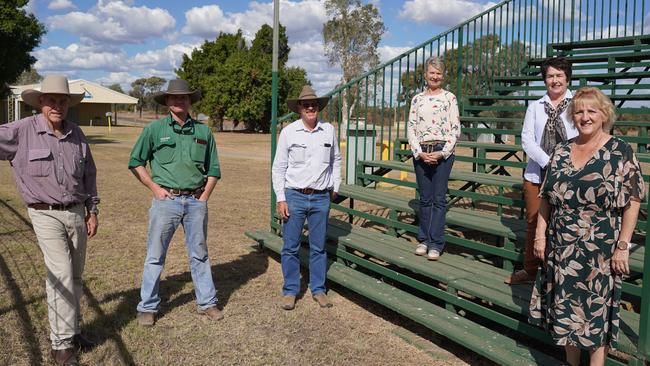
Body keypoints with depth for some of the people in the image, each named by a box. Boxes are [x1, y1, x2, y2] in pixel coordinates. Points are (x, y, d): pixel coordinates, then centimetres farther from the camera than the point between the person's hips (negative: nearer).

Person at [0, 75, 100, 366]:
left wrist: (92, 210, 12)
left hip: (76, 212, 5)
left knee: (75, 275, 13)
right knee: (61, 275, -10)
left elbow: (89, 174, 12)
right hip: (46, 214, -5)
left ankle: (71, 329, 30)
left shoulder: (76, 134, 4)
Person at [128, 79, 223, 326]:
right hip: (166, 201, -2)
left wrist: (205, 196, 4)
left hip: (196, 201, 2)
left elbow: (214, 169, 13)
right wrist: (154, 188, -3)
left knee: (199, 254, 12)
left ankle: (207, 302, 24)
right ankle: (147, 307, 18)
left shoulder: (203, 131, 7)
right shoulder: (154, 129, 1)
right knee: (155, 256, 4)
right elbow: (135, 162, 6)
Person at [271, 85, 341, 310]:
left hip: (321, 198, 2)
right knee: (290, 247, 4)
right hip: (294, 196, -2)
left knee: (318, 247, 10)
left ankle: (318, 289, 23)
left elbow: (336, 160, 19)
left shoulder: (329, 130, 4)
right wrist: (281, 199, -6)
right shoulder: (289, 132, -3)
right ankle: (290, 291, 18)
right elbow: (278, 168, -1)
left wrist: (335, 186, 15)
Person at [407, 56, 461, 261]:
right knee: (425, 198, 7)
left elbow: (455, 129, -1)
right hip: (421, 153, 3)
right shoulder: (417, 99, 11)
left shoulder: (449, 98, 3)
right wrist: (419, 152, -7)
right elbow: (411, 128, 6)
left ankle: (436, 244, 4)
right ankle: (424, 240, 16)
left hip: (443, 152, -2)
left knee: (439, 198, -1)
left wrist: (442, 153, -11)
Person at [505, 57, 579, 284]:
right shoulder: (535, 107, 9)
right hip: (537, 174, 3)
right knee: (533, 221, 10)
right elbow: (527, 139, 0)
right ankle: (530, 270, 25)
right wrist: (548, 163, -12)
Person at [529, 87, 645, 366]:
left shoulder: (620, 152, -7)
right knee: (566, 308, 14)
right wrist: (540, 235, 4)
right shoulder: (561, 151, 5)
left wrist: (622, 247, -12)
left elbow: (632, 203, -8)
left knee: (596, 310, 7)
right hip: (561, 249, 4)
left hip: (600, 253, -4)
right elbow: (546, 198, 8)